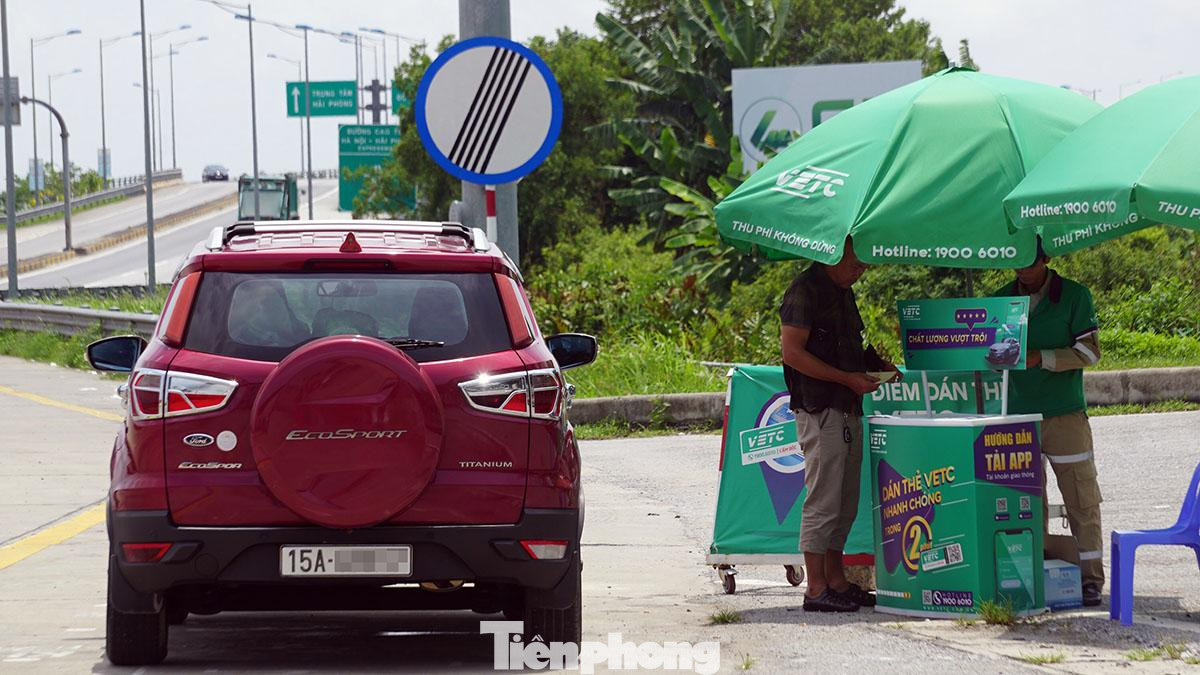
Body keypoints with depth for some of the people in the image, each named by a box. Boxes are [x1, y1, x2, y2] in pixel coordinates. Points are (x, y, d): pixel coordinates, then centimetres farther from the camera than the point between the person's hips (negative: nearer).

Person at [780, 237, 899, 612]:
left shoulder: (842, 292, 19)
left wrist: (874, 365, 9)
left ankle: (836, 581, 20)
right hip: (820, 412, -10)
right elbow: (792, 353, -17)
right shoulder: (805, 292, -11)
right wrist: (848, 378, -18)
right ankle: (816, 589, -5)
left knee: (846, 503, 13)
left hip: (848, 411, 10)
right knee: (823, 501, -8)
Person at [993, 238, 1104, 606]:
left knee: (1081, 500, -2)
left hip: (1065, 414, -3)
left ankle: (1090, 578, 3)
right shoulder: (1001, 300, 10)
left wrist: (1040, 358, -17)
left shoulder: (1074, 296, 0)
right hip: (1018, 416, 3)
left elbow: (1089, 351, -6)